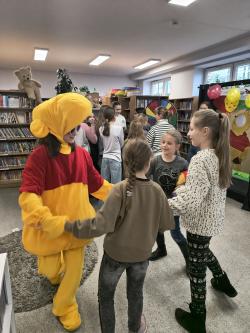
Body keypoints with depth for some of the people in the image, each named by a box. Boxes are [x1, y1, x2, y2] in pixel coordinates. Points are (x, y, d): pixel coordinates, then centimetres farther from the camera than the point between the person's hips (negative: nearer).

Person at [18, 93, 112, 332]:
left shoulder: (82, 154, -6)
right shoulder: (40, 155, -21)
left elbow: (97, 184, 4)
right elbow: (28, 195, -27)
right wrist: (49, 221, -39)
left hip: (77, 223, 3)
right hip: (49, 227, -3)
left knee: (75, 268, 14)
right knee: (51, 268, 20)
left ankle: (64, 306, 43)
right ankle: (53, 270, 60)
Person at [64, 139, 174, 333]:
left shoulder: (120, 190, -26)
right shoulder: (157, 190, -14)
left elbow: (101, 225, -33)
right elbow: (167, 224, -5)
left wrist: (69, 226, -23)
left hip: (116, 253, -3)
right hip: (142, 254, 4)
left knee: (106, 296, 23)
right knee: (136, 293, 29)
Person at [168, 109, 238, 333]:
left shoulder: (201, 159, -27)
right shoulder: (220, 155, 0)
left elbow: (190, 201, -31)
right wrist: (182, 189, 11)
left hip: (200, 222, -8)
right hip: (212, 218, 8)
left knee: (196, 267, 10)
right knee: (203, 251, 33)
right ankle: (222, 281, 55)